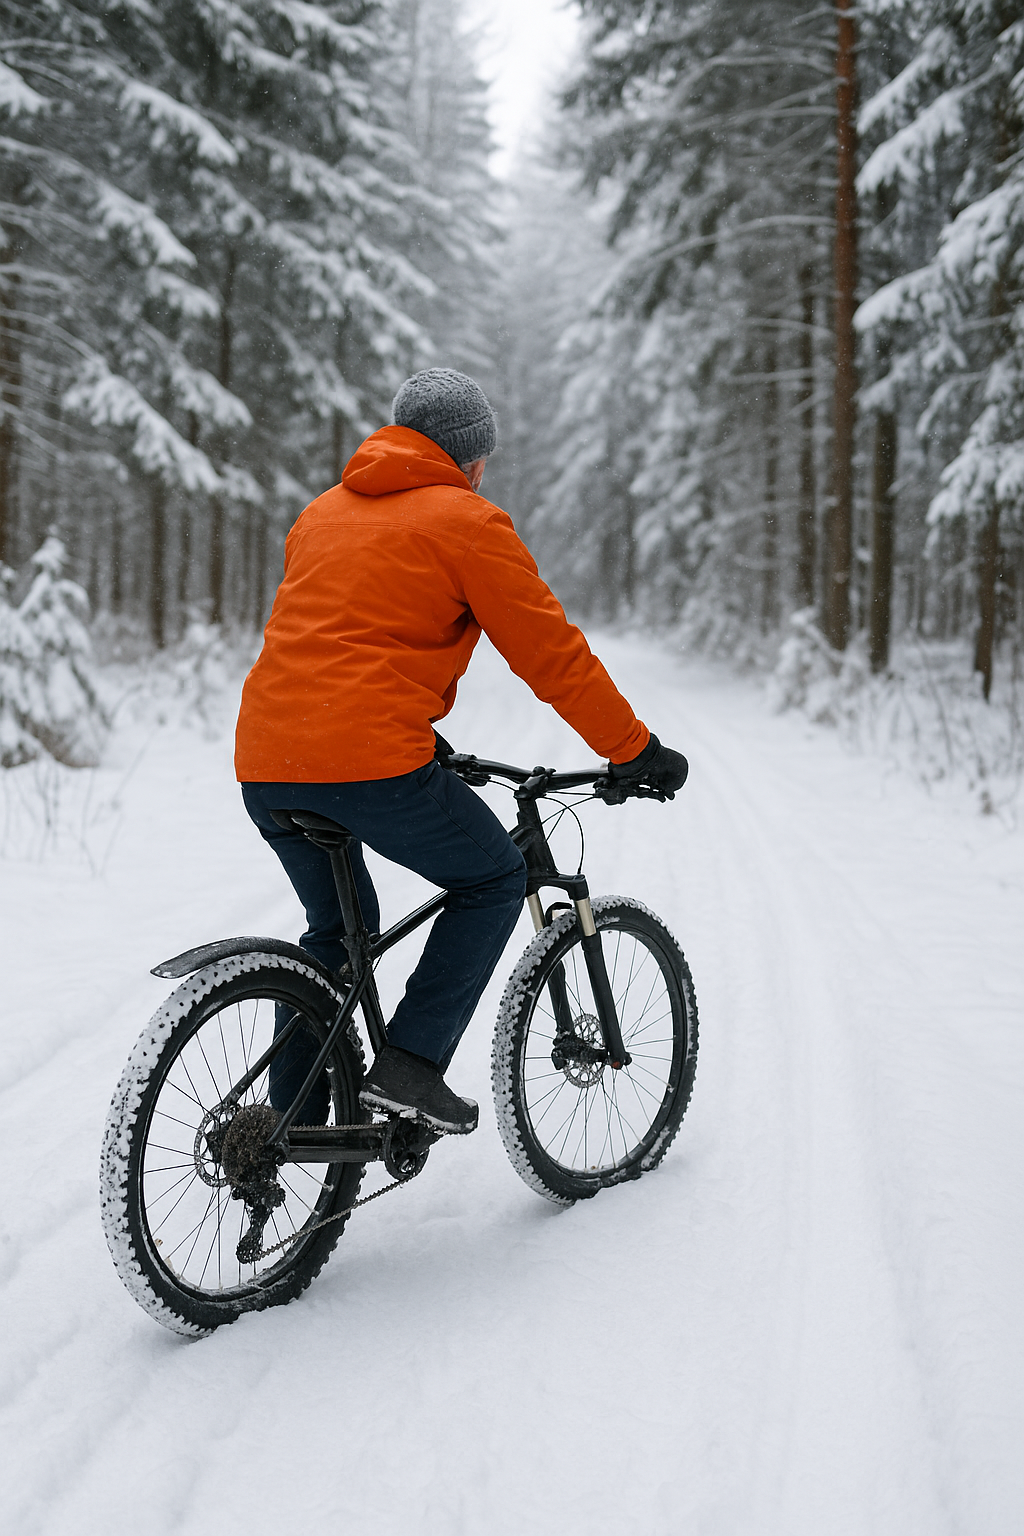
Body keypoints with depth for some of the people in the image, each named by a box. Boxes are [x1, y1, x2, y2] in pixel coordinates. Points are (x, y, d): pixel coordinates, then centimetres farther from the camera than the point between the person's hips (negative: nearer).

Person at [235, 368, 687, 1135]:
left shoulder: (324, 511, 24)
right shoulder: (468, 522, 2)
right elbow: (551, 652, 1)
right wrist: (636, 751, 10)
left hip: (265, 762, 7)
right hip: (371, 762, -7)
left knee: (338, 926, 27)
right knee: (495, 879, 15)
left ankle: (289, 1121, 25)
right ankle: (409, 1066, 4)